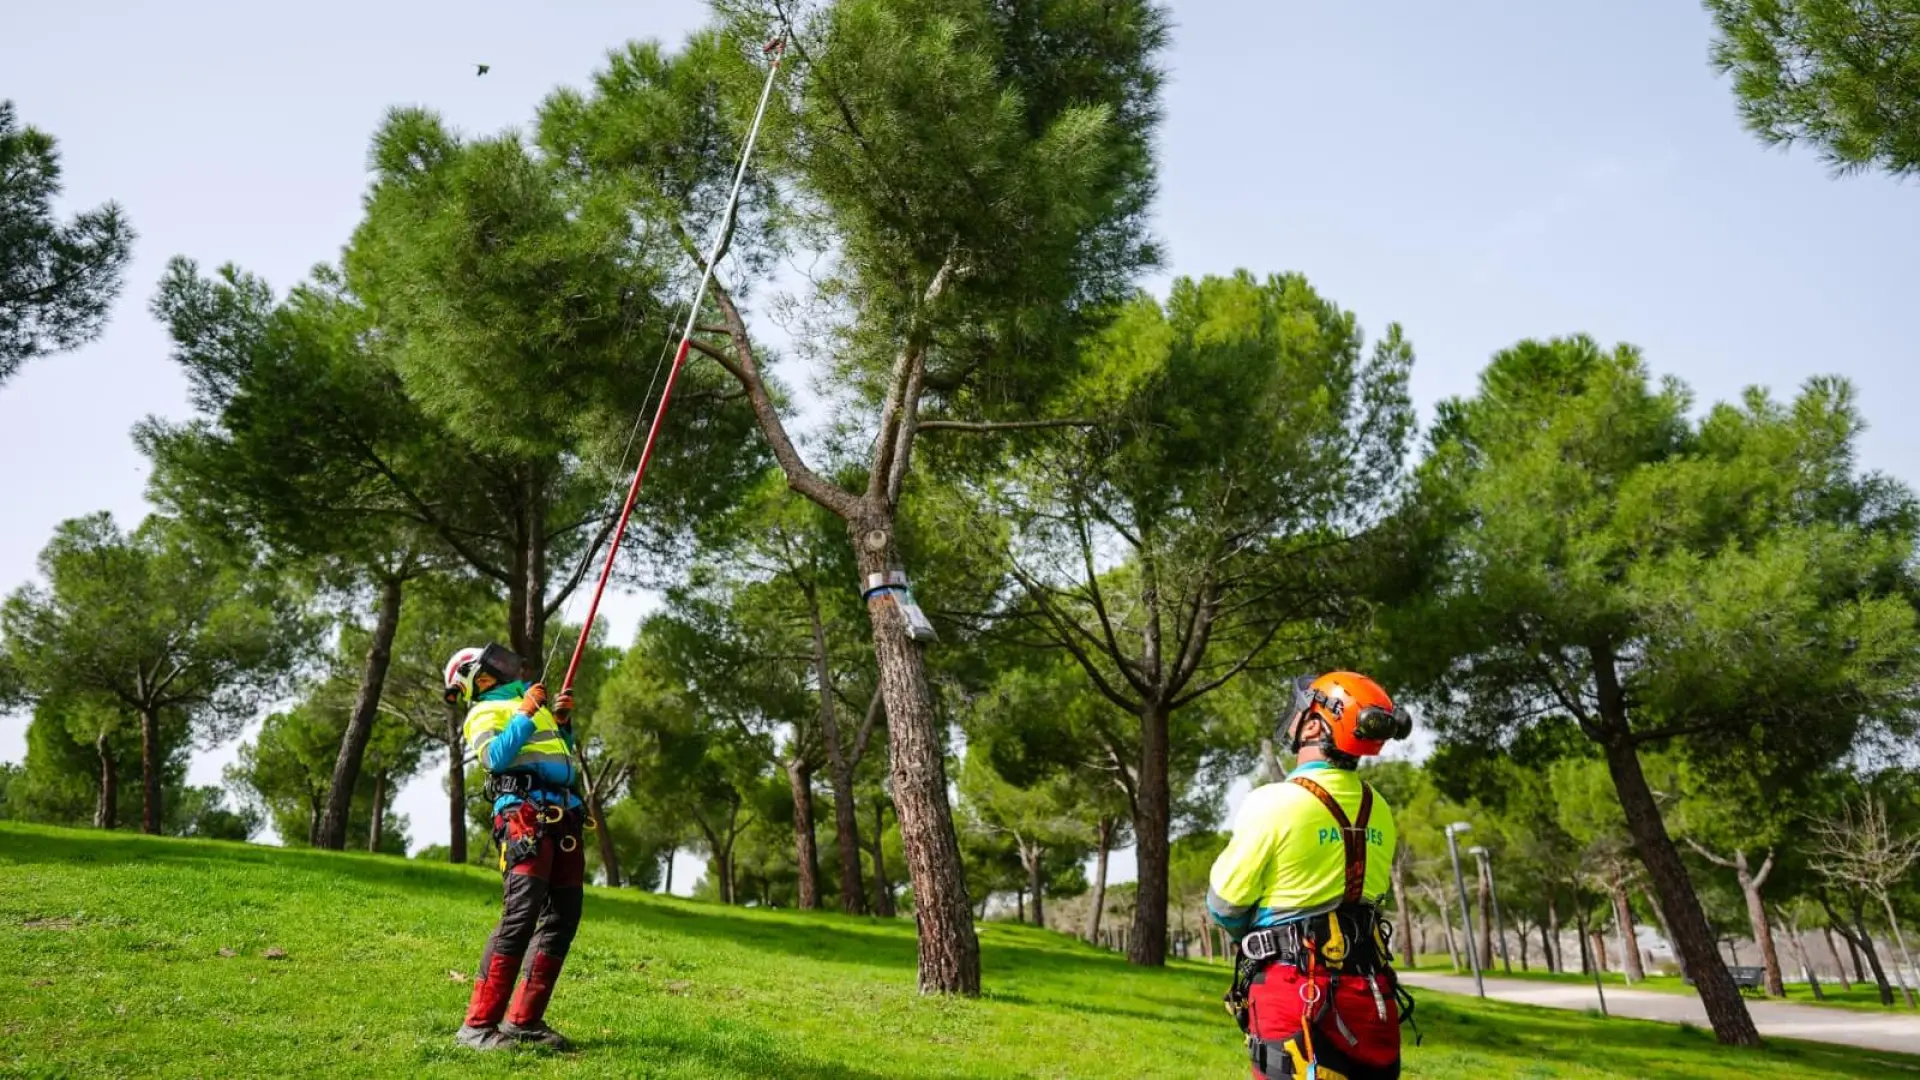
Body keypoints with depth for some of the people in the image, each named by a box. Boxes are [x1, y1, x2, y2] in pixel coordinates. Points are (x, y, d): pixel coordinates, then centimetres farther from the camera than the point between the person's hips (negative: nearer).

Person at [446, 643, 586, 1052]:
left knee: (563, 916, 3)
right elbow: (495, 757, -14)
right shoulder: (484, 712, 6)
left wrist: (563, 722, 19)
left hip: (564, 817, 8)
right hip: (526, 814, -8)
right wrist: (526, 714, -11)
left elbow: (562, 752, 34)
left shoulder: (529, 701, 28)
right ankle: (479, 1024, -18)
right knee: (522, 913, -19)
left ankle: (524, 1019, 7)